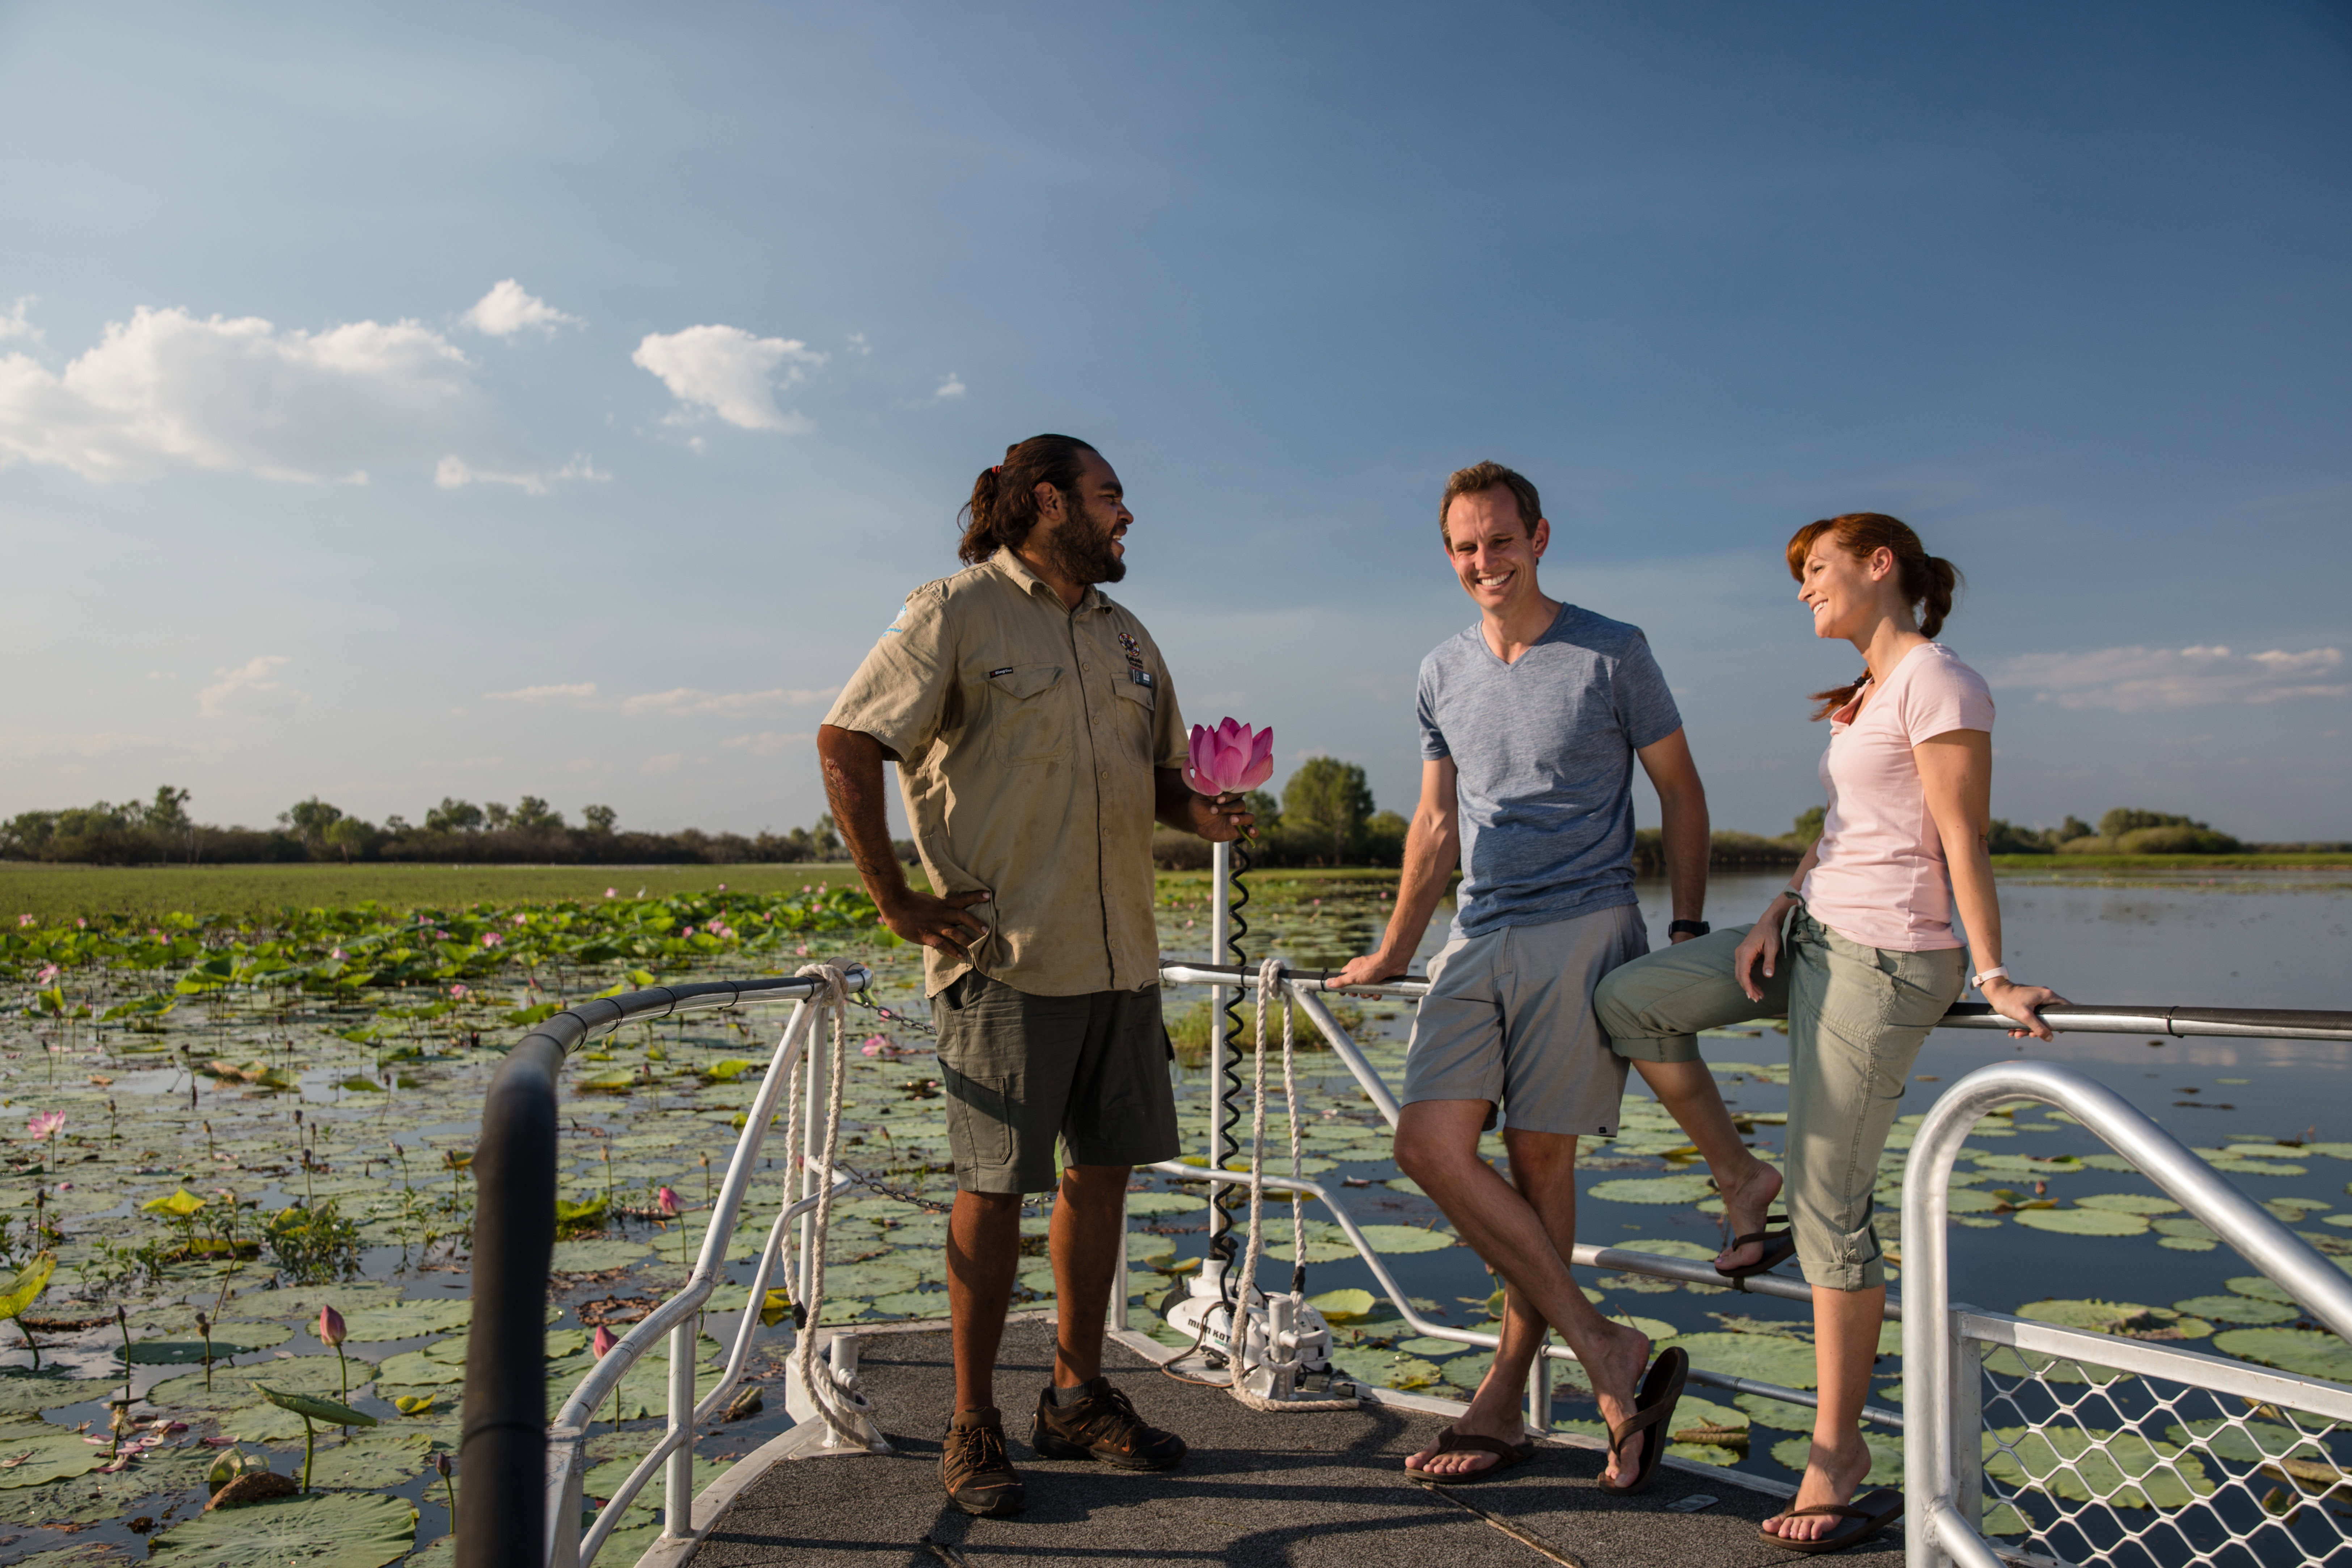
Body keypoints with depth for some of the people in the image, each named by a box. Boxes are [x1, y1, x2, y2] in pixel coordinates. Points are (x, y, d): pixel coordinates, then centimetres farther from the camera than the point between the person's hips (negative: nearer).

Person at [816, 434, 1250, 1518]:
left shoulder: (1127, 636, 17)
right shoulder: (959, 614, -5)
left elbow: (1160, 772, 23)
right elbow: (846, 743, -9)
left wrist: (1203, 811, 0)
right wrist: (896, 902, -12)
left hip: (1121, 954, 7)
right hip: (1004, 956, -7)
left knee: (1103, 1170, 12)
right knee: (995, 1184, 1)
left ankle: (1077, 1397, 28)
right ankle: (973, 1427, 17)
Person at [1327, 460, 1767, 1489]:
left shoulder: (1612, 655, 1)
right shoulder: (1443, 673, 14)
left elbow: (1680, 794, 8)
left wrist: (1689, 930, 1)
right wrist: (1393, 954, 23)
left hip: (1583, 931, -5)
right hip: (1477, 940, 5)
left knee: (1538, 1161, -4)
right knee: (1430, 1143, -8)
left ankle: (1504, 1401, 11)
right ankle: (1603, 1352, 1)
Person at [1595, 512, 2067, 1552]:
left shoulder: (1936, 683, -10)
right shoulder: (1867, 695, 18)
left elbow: (1964, 842, -16)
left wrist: (1991, 976, -20)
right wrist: (1774, 917, 2)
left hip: (1883, 960, -9)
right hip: (1816, 931, 9)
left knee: (1828, 1212, -3)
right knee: (1624, 1000, 0)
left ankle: (1838, 1452, 11)